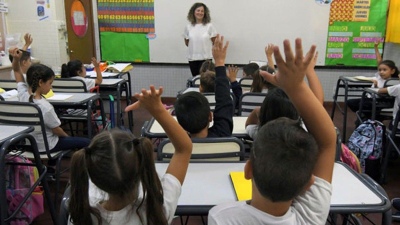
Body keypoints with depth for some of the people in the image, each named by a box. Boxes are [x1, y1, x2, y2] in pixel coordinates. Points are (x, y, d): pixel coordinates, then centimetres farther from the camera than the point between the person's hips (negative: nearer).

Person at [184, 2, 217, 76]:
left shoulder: (209, 26, -4)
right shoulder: (188, 27, 3)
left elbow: (214, 42, 1)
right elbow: (187, 42, 11)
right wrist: (195, 47, 4)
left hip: (206, 58, -3)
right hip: (192, 58, 3)